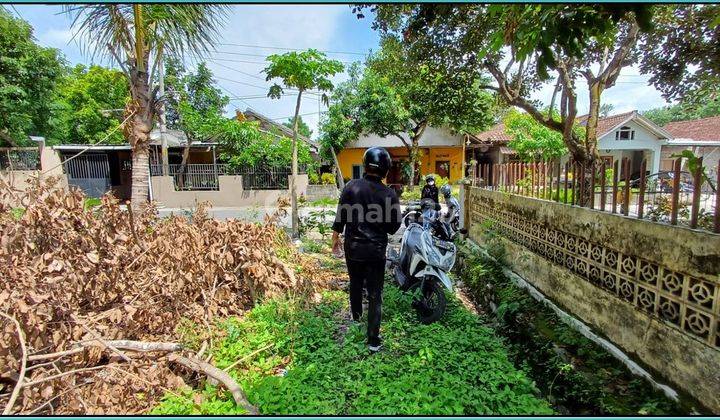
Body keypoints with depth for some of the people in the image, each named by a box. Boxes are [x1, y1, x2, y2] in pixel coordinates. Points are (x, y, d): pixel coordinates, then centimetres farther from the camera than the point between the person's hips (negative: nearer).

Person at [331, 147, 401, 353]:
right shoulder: (389, 194, -12)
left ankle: (356, 314, 48)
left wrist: (336, 238, 10)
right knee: (375, 294, 7)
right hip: (376, 250, -2)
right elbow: (393, 228, -4)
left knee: (355, 283, 26)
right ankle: (373, 340, 9)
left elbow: (340, 217, -5)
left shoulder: (351, 186, -10)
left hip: (353, 246, 2)